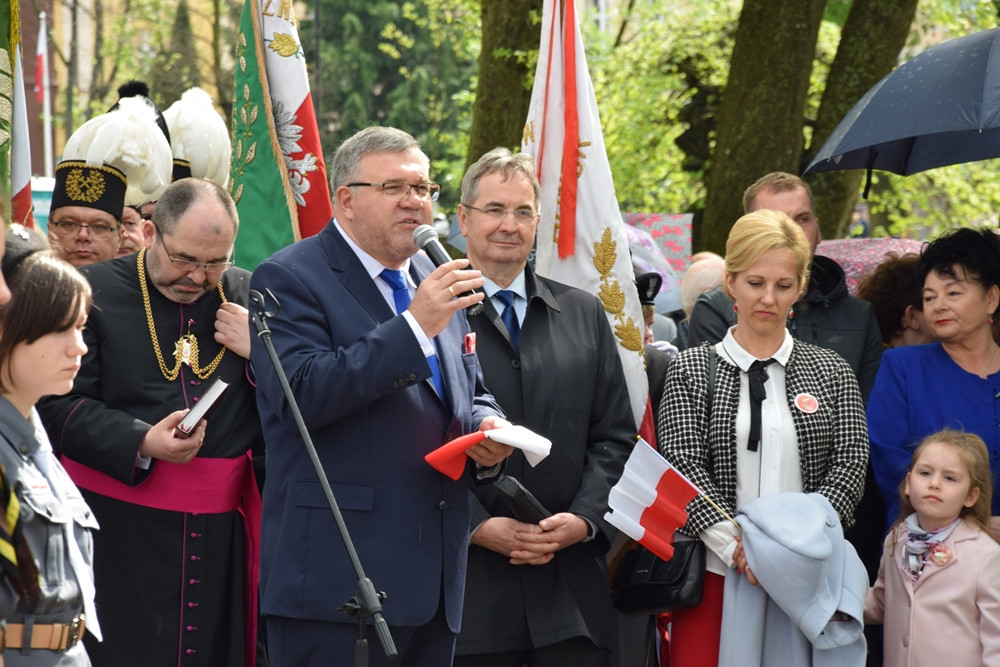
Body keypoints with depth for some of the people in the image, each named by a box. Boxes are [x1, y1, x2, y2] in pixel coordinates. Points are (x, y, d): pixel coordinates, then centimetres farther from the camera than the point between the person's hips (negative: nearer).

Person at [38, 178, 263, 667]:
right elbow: (59, 406, -7)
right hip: (121, 532, -3)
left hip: (221, 531, 4)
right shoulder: (94, 292, -1)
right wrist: (141, 443, -19)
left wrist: (259, 353, -6)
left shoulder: (247, 297, 11)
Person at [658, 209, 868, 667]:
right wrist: (735, 545, -17)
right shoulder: (689, 371, 7)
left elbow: (850, 466, 3)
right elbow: (683, 466, -3)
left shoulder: (833, 374, 11)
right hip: (715, 573, -1)